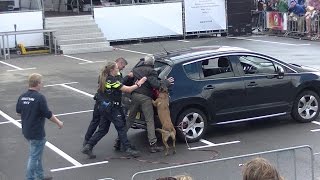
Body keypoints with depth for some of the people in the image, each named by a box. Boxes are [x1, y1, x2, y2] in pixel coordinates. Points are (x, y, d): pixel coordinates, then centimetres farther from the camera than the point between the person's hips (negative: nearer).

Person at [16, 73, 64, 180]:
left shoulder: (22, 97, 1)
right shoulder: (39, 97, -21)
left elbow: (18, 112, 12)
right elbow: (48, 114, -17)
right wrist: (58, 123, -2)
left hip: (26, 131, 8)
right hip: (37, 133, -8)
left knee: (37, 155, 22)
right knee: (34, 157, 2)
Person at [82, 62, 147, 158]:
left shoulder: (104, 79, 11)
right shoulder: (112, 80, -16)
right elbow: (128, 89, -17)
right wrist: (139, 84, -7)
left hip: (103, 107, 9)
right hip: (111, 108, -9)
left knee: (102, 129, 11)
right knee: (121, 128, -1)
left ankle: (88, 147, 6)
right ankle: (128, 149, 1)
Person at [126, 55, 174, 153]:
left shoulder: (135, 70, 14)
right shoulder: (151, 72, -7)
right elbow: (155, 84, -16)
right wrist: (166, 82, -3)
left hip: (134, 95, 6)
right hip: (145, 97, -6)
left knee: (130, 119, 15)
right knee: (150, 121, -3)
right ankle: (152, 144, -6)